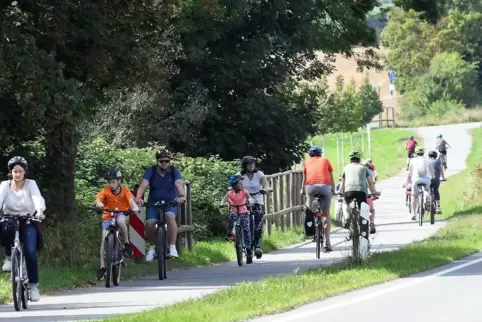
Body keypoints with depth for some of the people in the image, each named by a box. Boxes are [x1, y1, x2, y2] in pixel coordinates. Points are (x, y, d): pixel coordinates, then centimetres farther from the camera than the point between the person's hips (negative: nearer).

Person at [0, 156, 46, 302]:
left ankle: (34, 286, -9)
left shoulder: (30, 184, -4)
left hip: (27, 222, -1)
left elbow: (37, 198, -21)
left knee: (30, 251, -19)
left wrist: (40, 211, -43)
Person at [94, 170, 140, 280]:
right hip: (108, 216, 1)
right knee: (104, 239, -15)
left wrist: (135, 207, -49)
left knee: (120, 221, -38)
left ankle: (126, 243, -14)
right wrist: (98, 203, -52)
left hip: (121, 214, -1)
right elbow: (97, 200, -27)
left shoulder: (125, 191, -12)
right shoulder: (106, 191, -13)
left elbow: (131, 200, -26)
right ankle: (102, 267, -8)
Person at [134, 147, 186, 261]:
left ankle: (172, 247, -26)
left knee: (170, 216, -32)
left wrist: (182, 196, -49)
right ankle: (152, 247, 8)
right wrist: (138, 197, -44)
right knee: (150, 223, -20)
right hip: (154, 202, 1)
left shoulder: (174, 171, -10)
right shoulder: (151, 171, -10)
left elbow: (179, 184, -28)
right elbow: (144, 184, -25)